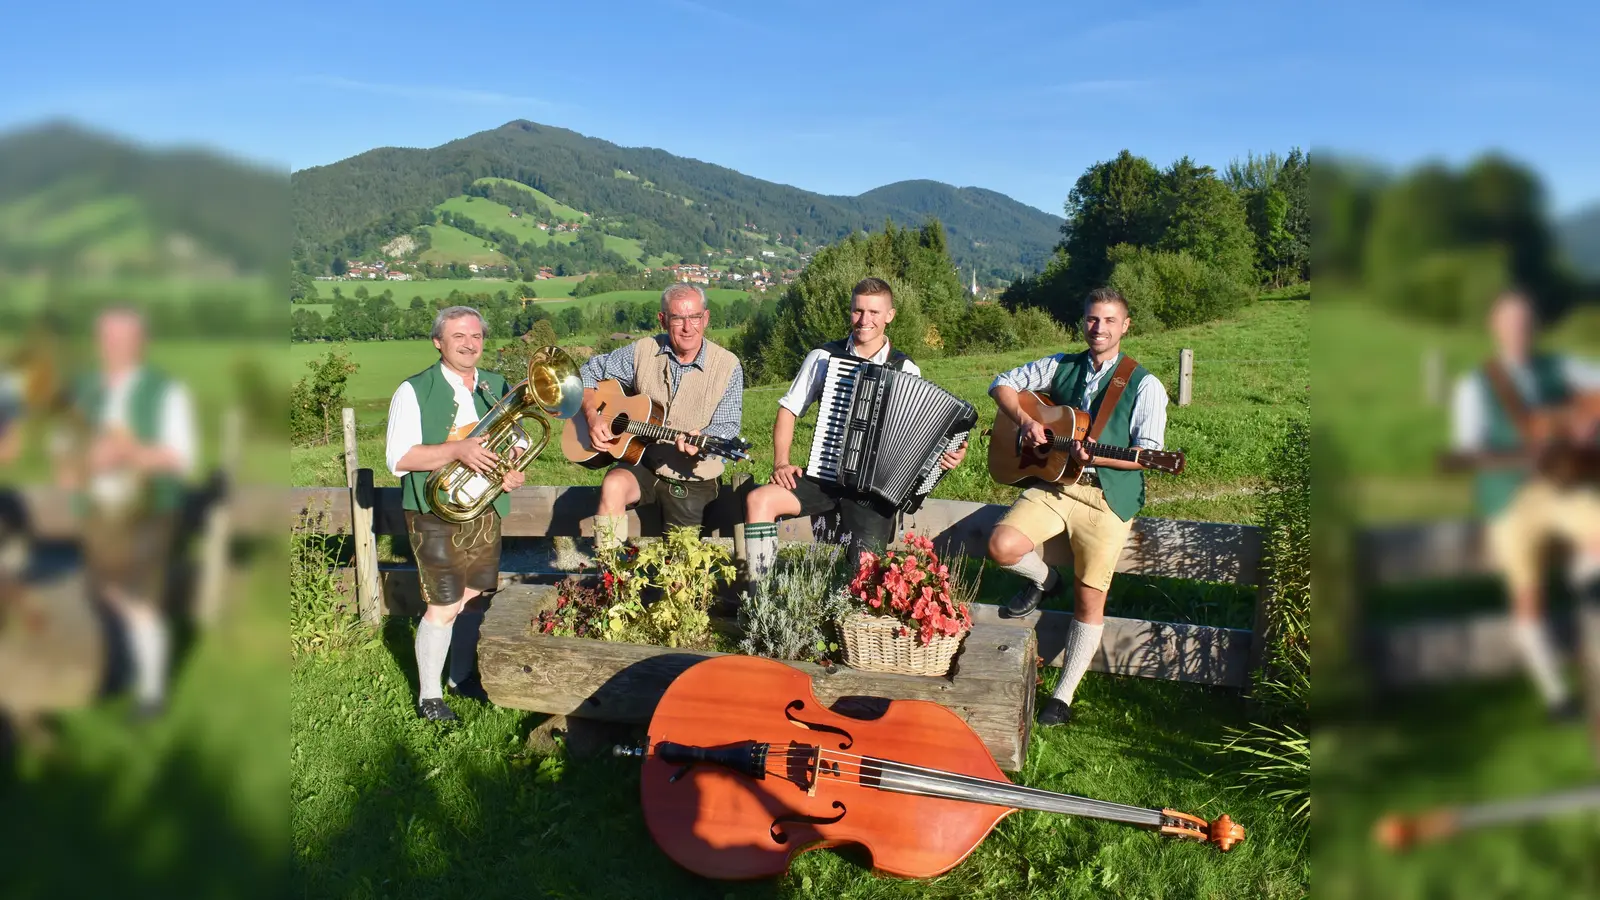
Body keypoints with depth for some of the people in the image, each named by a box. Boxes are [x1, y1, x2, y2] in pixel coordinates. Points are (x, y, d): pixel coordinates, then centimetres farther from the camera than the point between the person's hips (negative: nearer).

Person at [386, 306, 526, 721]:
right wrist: (457, 449, -26)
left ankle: (463, 677, 31)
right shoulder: (414, 391, -5)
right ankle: (429, 695, 10)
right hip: (437, 514, -5)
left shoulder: (498, 389, 10)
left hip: (486, 511, 5)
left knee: (476, 599, 12)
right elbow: (399, 457, -14)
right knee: (444, 606, -6)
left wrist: (515, 471, -5)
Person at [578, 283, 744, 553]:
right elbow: (587, 373, 8)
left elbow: (726, 427, -11)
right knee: (614, 484, -30)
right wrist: (593, 416, -10)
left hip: (694, 481, -1)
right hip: (643, 466, 1)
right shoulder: (643, 352, -1)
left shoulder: (728, 366, -8)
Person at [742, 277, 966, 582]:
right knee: (759, 500, -22)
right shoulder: (824, 357, 5)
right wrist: (781, 462, -4)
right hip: (825, 474, 1)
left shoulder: (906, 370, 4)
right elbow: (788, 410, 9)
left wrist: (951, 453, -16)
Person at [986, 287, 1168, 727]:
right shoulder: (1061, 367, 9)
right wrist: (1025, 421, -4)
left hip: (1108, 496, -3)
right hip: (1053, 484, 3)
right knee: (1002, 546, -21)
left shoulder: (1144, 386, -2)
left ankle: (1064, 696, 7)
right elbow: (1002, 384, 14)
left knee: (1090, 597, -8)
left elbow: (1148, 453, -9)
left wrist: (1095, 455, -25)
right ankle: (1044, 580, 14)